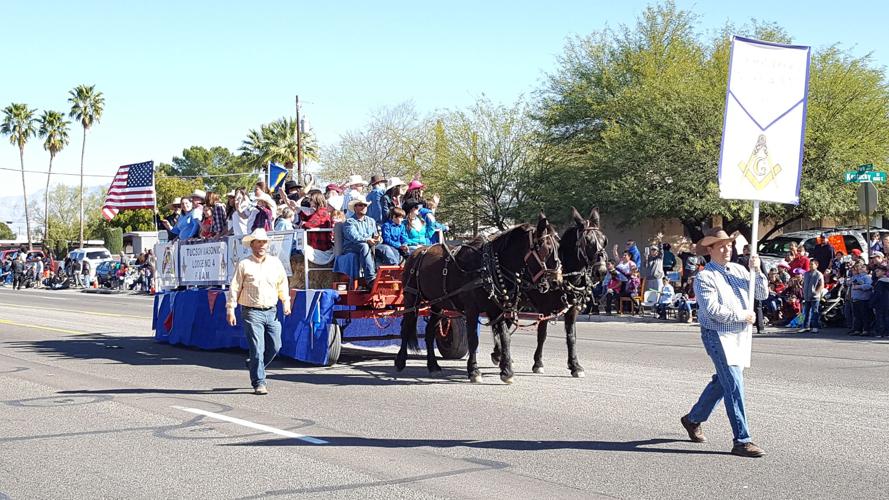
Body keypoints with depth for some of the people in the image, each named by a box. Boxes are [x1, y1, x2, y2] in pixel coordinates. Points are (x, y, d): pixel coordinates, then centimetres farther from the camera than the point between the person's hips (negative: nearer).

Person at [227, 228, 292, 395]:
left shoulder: (275, 263, 11)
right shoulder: (244, 265, 0)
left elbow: (282, 284, 18)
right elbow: (235, 288, 1)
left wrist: (286, 301, 4)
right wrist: (230, 309, -4)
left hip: (271, 311, 4)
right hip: (252, 312, -4)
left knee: (275, 346, 4)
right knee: (257, 348, -7)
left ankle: (254, 366, 30)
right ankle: (259, 383, 0)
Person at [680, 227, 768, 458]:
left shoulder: (738, 270, 11)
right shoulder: (705, 277, -9)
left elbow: (762, 294, 9)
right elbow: (713, 311, -18)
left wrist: (756, 272, -6)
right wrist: (742, 315, -12)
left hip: (741, 335, 7)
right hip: (718, 335, -7)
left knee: (722, 381, 18)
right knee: (734, 385, -12)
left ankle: (693, 419, 37)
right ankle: (742, 441, -10)